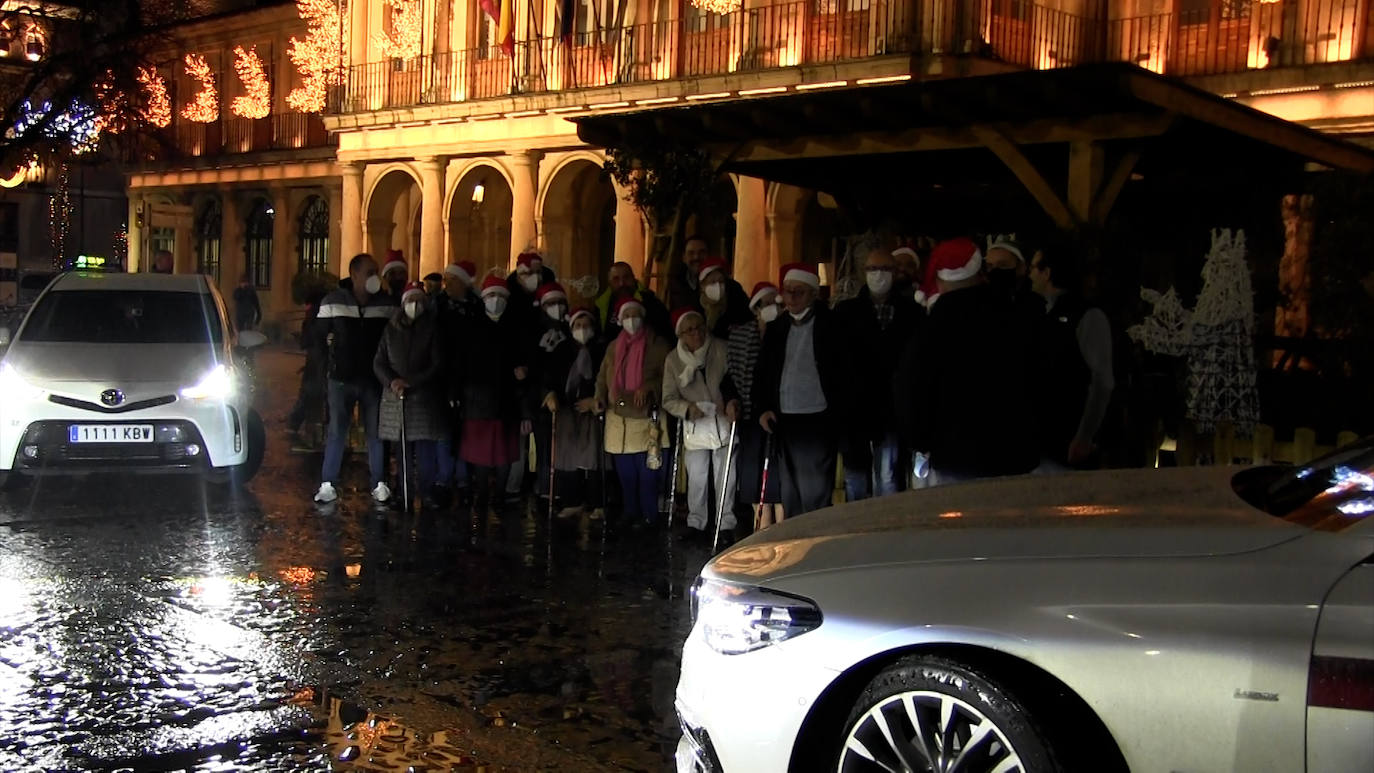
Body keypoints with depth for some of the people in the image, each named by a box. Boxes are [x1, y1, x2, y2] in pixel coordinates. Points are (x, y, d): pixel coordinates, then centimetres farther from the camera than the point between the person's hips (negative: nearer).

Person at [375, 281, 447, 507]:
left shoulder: (433, 328, 2)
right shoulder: (392, 329, 11)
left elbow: (438, 365, -3)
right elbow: (379, 362, 11)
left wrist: (411, 383, -12)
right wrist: (392, 381, -9)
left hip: (425, 397, -3)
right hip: (395, 397, 3)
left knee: (425, 449, -8)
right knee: (402, 450, 3)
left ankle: (428, 492, 1)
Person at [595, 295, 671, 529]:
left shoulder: (658, 345, -3)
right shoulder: (613, 347, 13)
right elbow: (602, 377, 17)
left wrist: (649, 387, -22)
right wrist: (600, 398, -1)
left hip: (647, 419, -4)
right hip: (618, 419, 5)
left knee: (647, 471, -4)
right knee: (625, 472, 10)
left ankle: (648, 514, 7)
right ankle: (630, 511, 22)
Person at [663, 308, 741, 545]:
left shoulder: (722, 350, -9)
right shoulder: (673, 360, -3)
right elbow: (668, 399, 1)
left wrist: (734, 401, -19)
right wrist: (687, 408, -17)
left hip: (723, 424, -1)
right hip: (694, 427, 1)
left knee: (725, 479, 2)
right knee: (696, 480, 6)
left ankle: (726, 525, 15)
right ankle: (696, 524, 21)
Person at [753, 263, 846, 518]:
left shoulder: (829, 325, -3)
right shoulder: (777, 328, 13)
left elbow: (841, 371, -6)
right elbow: (762, 372, 18)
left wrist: (837, 415, -13)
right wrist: (763, 409, 6)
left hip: (818, 420, -5)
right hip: (784, 420, 6)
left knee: (815, 496, -6)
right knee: (789, 493, 11)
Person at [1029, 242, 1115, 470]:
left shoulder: (1087, 317, -9)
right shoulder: (1041, 316, 12)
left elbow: (1102, 382, -12)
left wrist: (1085, 437, -15)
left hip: (1068, 442, -6)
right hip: (1037, 437, 6)